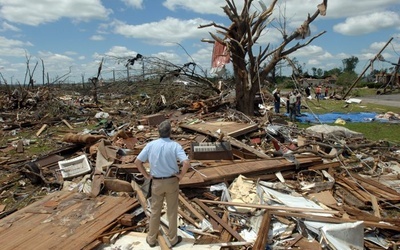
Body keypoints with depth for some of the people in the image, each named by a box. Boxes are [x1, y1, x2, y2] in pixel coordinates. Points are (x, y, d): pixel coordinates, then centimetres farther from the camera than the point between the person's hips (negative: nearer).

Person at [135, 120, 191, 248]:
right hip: (172, 181, -2)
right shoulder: (175, 145, -14)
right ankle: (173, 239, 27)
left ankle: (151, 238, 31)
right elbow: (186, 163, -26)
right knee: (172, 211, 13)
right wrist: (181, 175, -9)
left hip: (156, 182, 2)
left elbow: (137, 161, -5)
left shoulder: (151, 145, -7)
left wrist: (146, 175, 4)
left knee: (155, 211, 17)